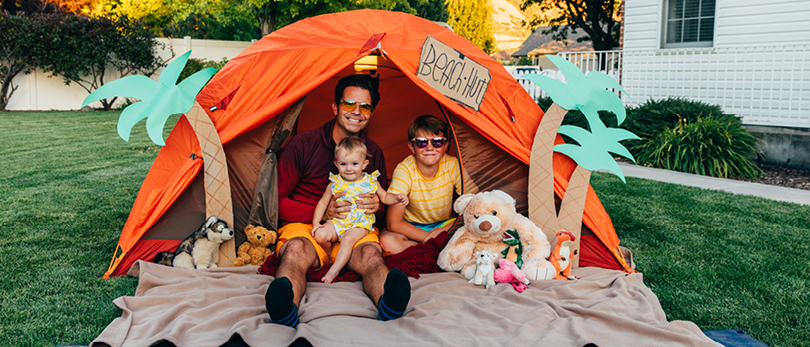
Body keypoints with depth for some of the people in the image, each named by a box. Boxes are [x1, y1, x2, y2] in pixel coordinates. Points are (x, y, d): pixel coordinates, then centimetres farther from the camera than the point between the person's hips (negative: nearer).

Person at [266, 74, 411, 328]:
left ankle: (390, 306, -65)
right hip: (304, 225, -1)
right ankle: (285, 310, -66)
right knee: (296, 250, -38)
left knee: (370, 252, -34)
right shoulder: (303, 143, -1)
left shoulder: (374, 153, 10)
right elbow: (277, 201, -1)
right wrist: (322, 214, -14)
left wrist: (377, 206, -5)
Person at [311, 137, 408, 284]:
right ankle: (330, 256, 10)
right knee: (320, 235, -19)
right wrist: (315, 222, -4)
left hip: (360, 224, -2)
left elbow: (385, 197, 11)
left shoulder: (370, 182, 1)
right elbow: (323, 203, 7)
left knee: (349, 238, -31)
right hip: (337, 222, 3)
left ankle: (334, 270, -25)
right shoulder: (335, 183, 1)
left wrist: (397, 198, -10)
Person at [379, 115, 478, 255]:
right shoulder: (404, 170, -22)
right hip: (412, 228, -2)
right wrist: (430, 237, -28)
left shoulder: (452, 165, -15)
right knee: (387, 240, -35)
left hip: (443, 225, 2)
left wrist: (447, 229, -25)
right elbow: (394, 223, -25)